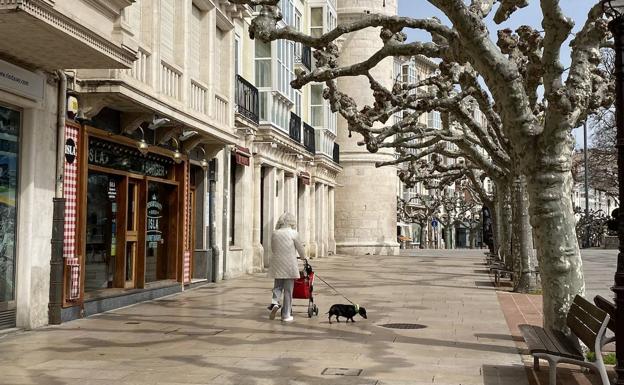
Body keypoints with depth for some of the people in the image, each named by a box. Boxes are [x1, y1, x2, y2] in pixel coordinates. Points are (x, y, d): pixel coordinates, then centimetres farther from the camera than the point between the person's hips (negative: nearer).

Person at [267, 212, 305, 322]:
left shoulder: (275, 233, 3)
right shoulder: (293, 233, -7)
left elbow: (273, 249, 13)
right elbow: (300, 248, 4)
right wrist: (302, 257, 25)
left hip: (277, 264, 3)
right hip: (290, 265, -3)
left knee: (277, 287, 17)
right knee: (288, 290, 4)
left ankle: (275, 302, -10)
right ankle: (286, 315, 8)